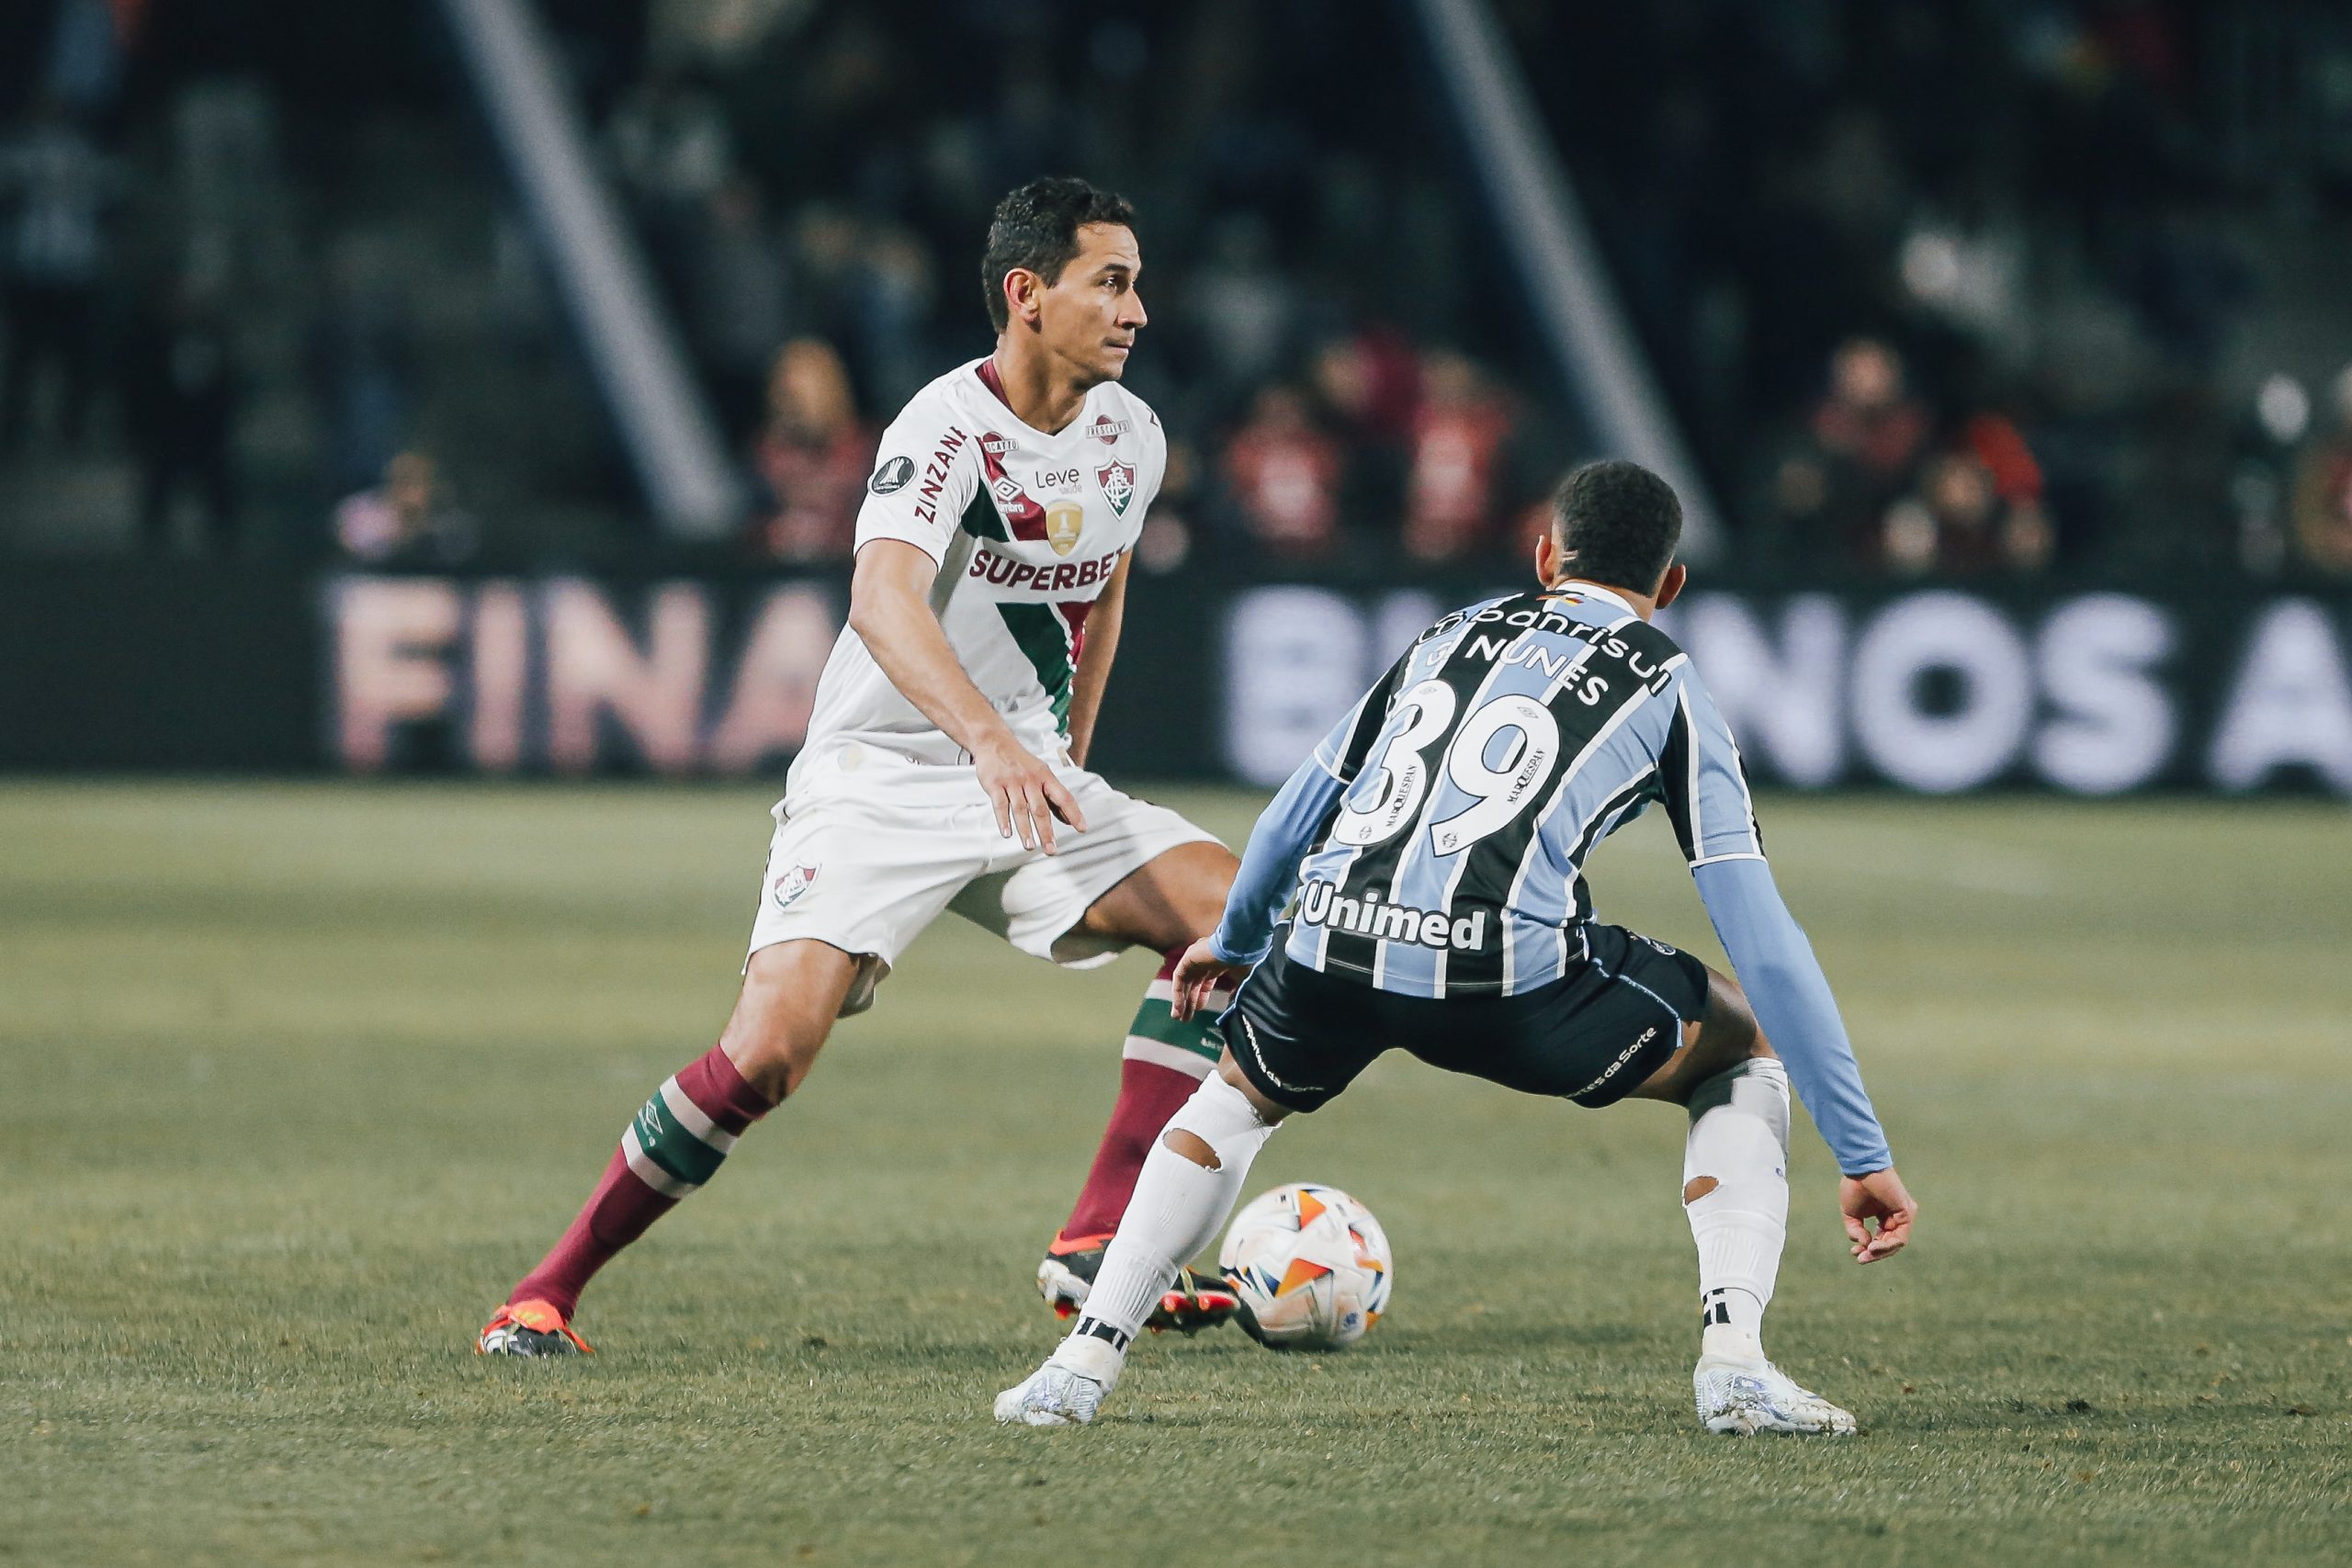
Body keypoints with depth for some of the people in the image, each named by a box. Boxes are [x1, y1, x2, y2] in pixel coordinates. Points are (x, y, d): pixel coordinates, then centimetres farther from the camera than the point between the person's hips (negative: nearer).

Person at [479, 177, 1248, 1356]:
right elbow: (883, 602, -37)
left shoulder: (1130, 437, 3)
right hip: (878, 775, -7)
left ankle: (1100, 1253, -10)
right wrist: (989, 739, -52)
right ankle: (549, 1288, -6)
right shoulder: (947, 428, -19)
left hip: (1028, 781, 7)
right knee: (768, 1051, -23)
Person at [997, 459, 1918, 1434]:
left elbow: (1296, 812, 37)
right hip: (1511, 969, -3)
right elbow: (1763, 943, 12)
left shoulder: (1456, 633, 29)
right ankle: (1734, 1363, 7)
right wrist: (1863, 1154, 13)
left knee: (1242, 1092, 37)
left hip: (1334, 945, 3)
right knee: (1745, 1053, 24)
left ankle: (1082, 1365, 23)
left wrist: (1235, 940, 58)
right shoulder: (1670, 693, 19)